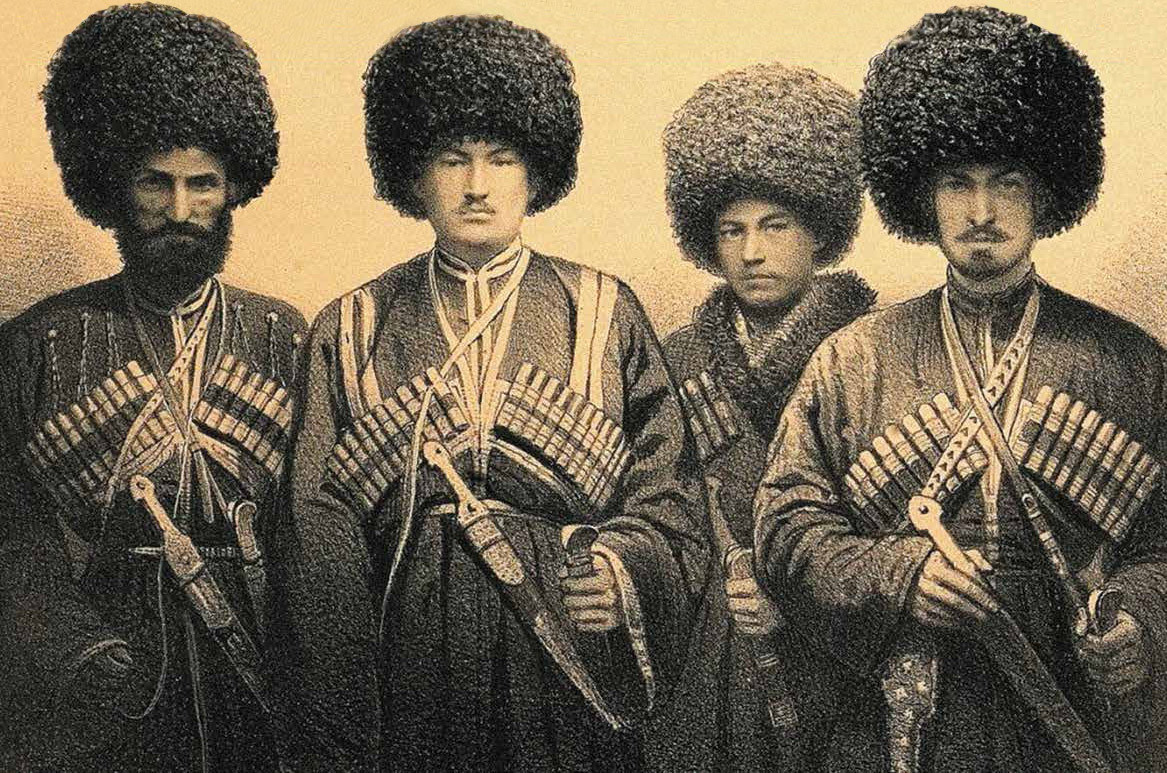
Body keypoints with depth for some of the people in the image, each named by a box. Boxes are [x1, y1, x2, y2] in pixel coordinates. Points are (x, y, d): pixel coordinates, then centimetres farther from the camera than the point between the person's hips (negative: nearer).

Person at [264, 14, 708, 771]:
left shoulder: (603, 313, 3)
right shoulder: (352, 330, 4)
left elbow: (666, 492, 2)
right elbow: (320, 540, 1)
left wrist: (621, 567, -19)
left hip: (567, 677, 0)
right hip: (410, 675, 0)